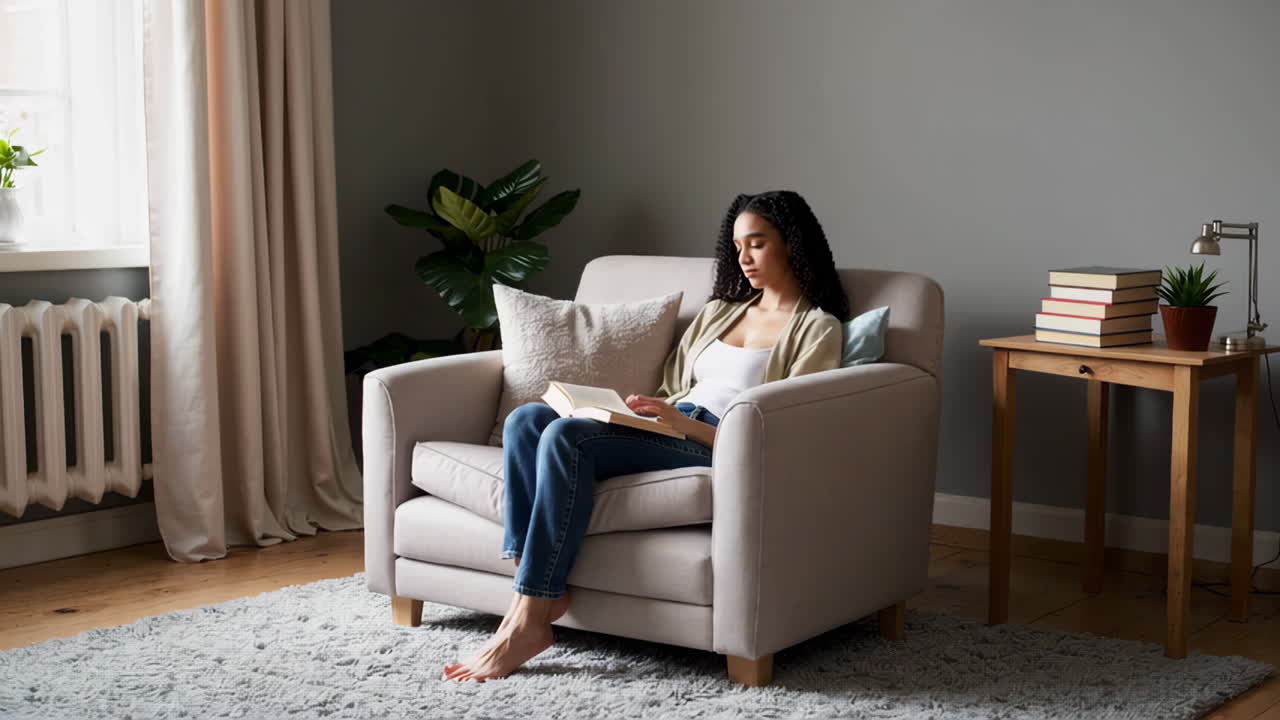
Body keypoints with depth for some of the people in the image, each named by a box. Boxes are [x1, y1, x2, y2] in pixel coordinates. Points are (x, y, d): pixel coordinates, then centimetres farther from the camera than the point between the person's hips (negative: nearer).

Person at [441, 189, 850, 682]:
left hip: (715, 450, -7)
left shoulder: (817, 328, 3)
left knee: (565, 435, -30)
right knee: (527, 418, -18)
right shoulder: (719, 312, 27)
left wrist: (684, 422, -18)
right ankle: (528, 596, -25)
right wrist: (642, 409, 3)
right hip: (667, 431, 7)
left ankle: (529, 622, -29)